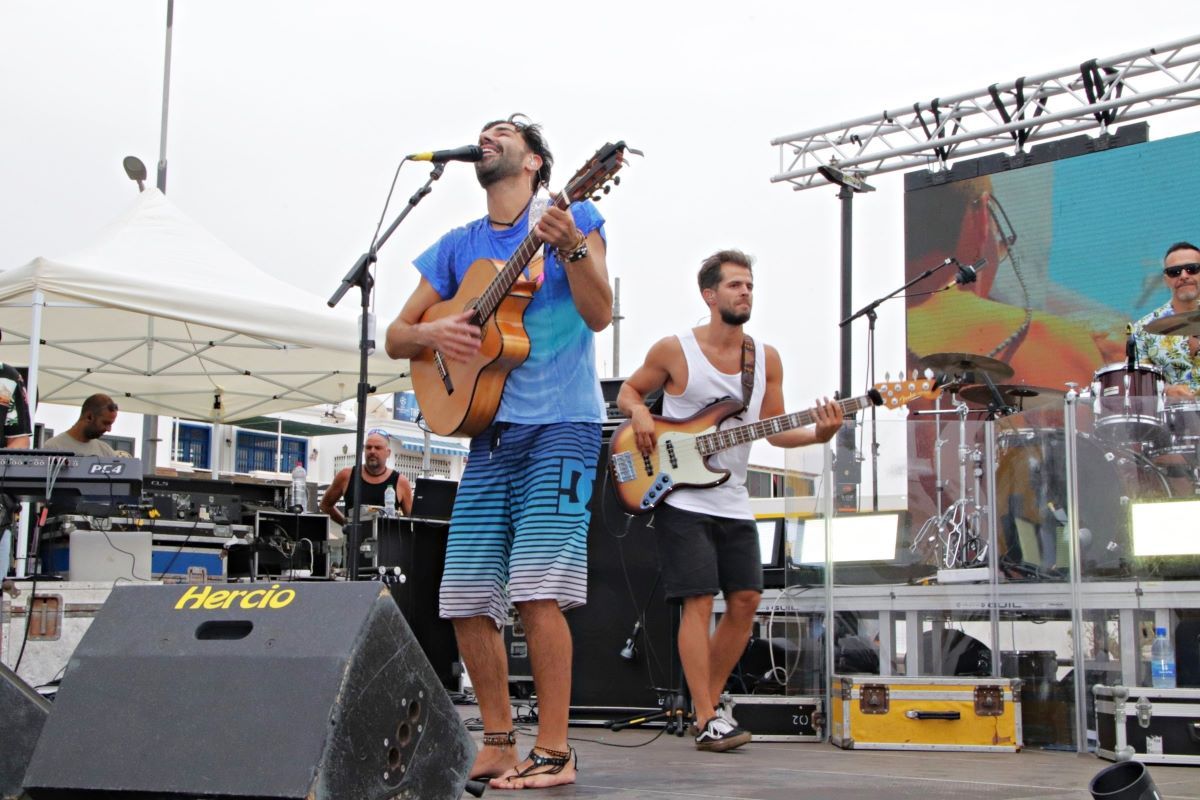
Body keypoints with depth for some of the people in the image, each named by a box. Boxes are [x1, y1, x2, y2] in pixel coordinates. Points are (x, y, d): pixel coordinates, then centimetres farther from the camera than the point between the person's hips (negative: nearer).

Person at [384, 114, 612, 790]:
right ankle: (498, 746, 15)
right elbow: (397, 337, 16)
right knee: (466, 601, 2)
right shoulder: (459, 245, 18)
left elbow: (600, 314, -7)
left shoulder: (573, 217, 5)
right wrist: (431, 333, -6)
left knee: (537, 593, -15)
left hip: (559, 428, -5)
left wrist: (571, 247, -23)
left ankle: (554, 752, -5)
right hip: (488, 431, 5)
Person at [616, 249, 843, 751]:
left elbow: (774, 431, 6)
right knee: (699, 602, -10)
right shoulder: (673, 351, -6)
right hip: (681, 499, -5)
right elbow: (629, 390, 7)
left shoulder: (767, 359, 5)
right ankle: (707, 723, -8)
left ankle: (708, 703, 19)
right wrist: (640, 414, -15)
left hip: (733, 503, 5)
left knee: (745, 601, 3)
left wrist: (817, 434, -13)